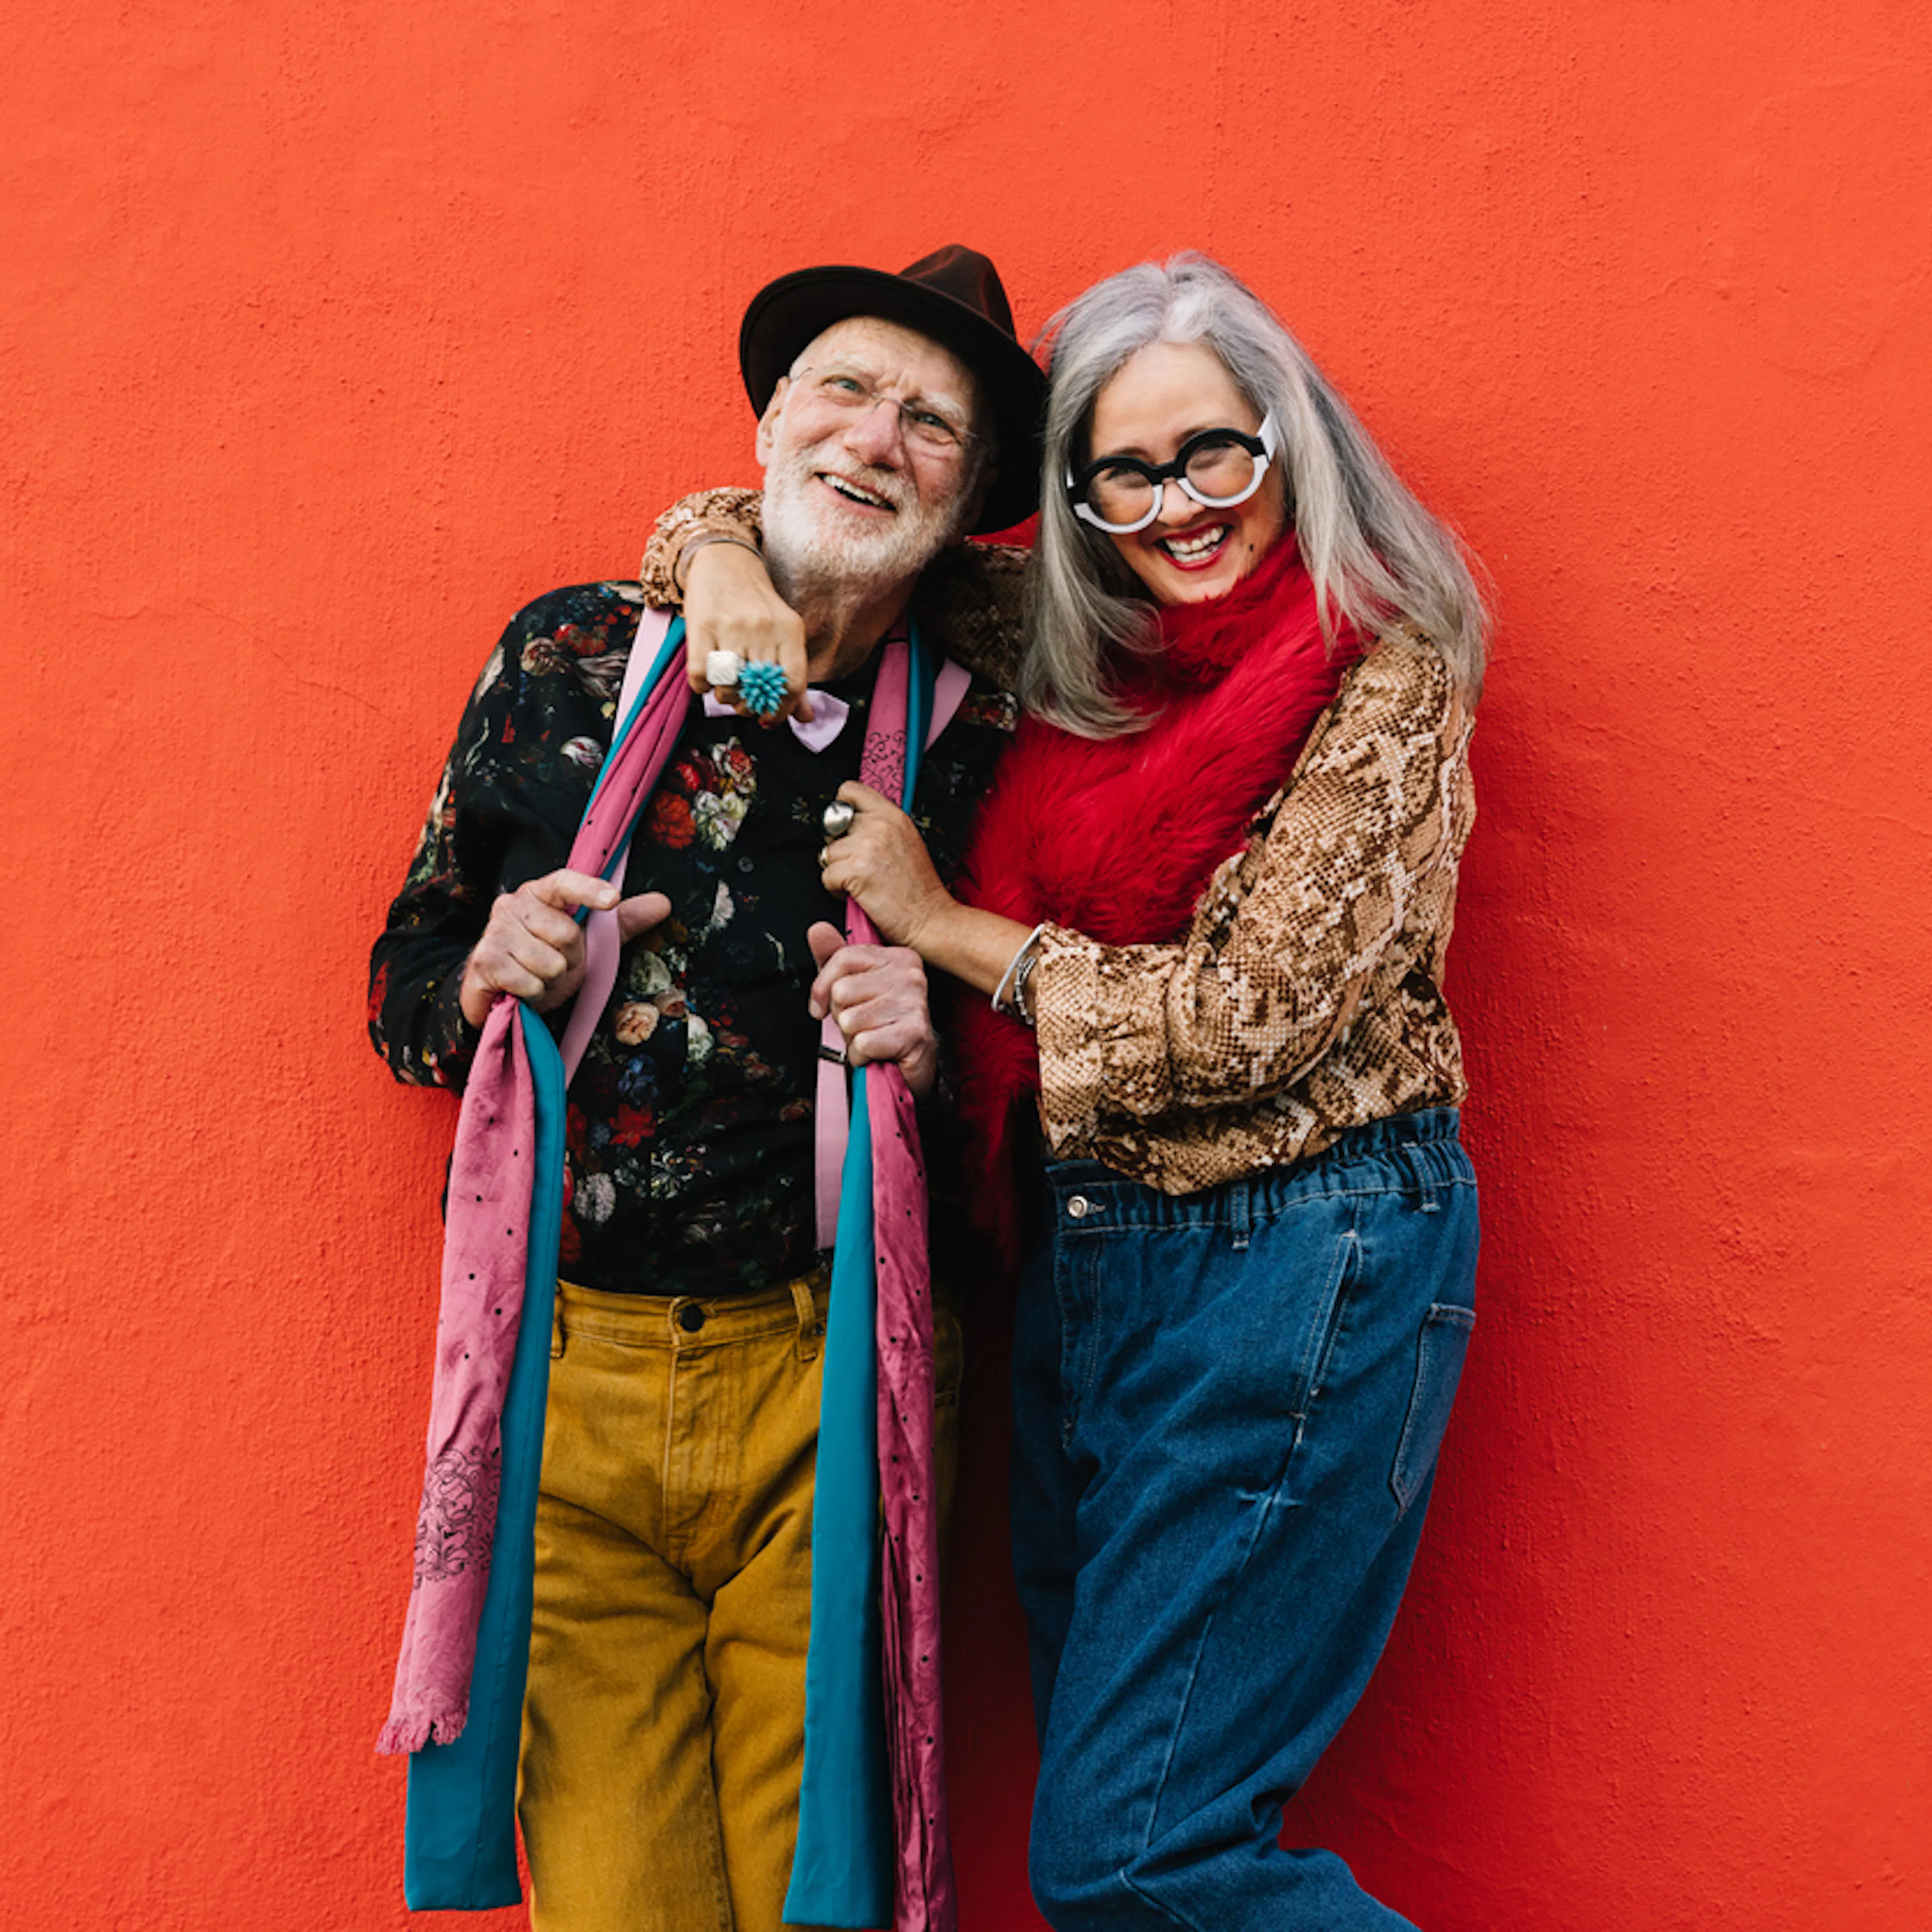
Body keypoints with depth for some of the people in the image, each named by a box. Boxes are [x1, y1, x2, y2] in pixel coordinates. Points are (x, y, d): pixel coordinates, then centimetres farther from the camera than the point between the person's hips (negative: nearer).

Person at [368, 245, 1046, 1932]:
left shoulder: (982, 739, 1)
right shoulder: (568, 654, 4)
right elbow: (403, 983, 12)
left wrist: (934, 1057, -12)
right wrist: (486, 984, -10)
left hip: (827, 1398, 0)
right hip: (567, 1379, 1)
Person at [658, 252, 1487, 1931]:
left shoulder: (1379, 680, -8)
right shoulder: (1069, 663, 8)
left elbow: (1254, 1018, -15)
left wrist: (944, 926, -9)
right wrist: (730, 559, -4)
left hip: (1292, 1267, -7)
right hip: (1083, 1255, 7)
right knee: (1104, 1793, 15)